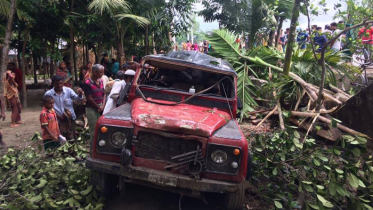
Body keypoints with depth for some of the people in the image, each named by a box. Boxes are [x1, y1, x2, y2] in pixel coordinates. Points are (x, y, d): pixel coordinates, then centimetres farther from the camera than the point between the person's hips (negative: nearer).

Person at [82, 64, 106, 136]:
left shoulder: (101, 81, 7)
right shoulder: (87, 83, -14)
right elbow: (89, 99, -15)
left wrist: (102, 106, -3)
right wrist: (98, 108, -8)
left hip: (101, 108, 6)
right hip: (92, 109, -6)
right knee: (94, 130, 1)